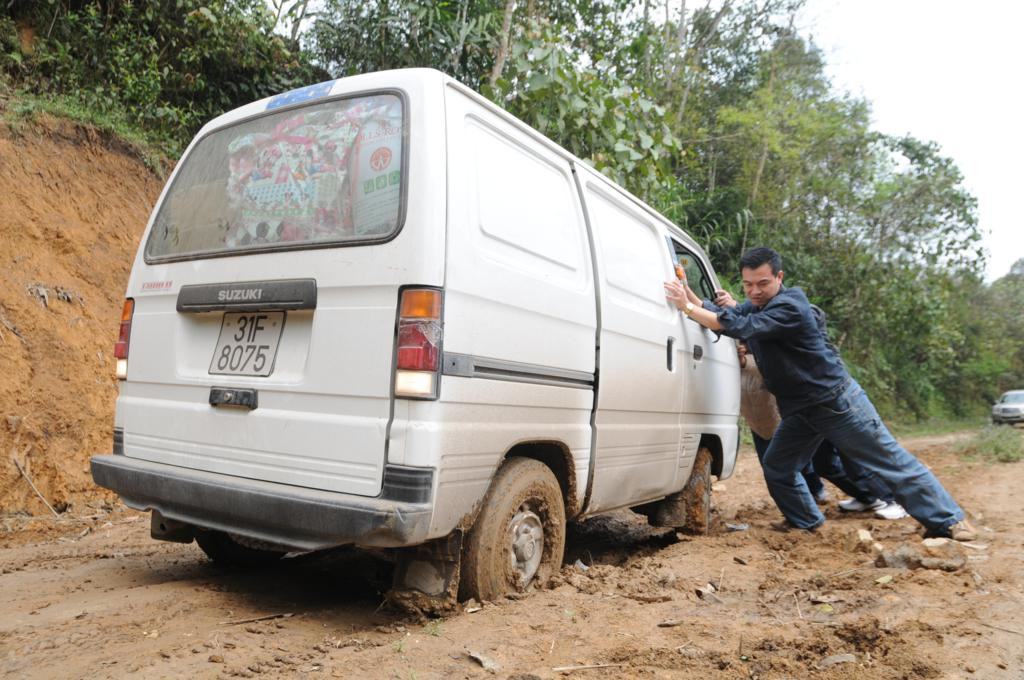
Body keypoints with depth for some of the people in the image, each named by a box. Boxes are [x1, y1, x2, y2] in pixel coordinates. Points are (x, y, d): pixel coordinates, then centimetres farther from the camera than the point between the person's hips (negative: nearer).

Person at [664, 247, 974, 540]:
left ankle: (948, 520, 13)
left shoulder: (789, 305, -24)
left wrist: (686, 307, -32)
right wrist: (688, 293, -17)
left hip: (836, 400, -8)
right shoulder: (754, 307, 6)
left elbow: (740, 327, -34)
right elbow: (717, 315, 1)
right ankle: (806, 520, 27)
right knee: (776, 467, 7)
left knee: (891, 462, 1)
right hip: (798, 410, 8)